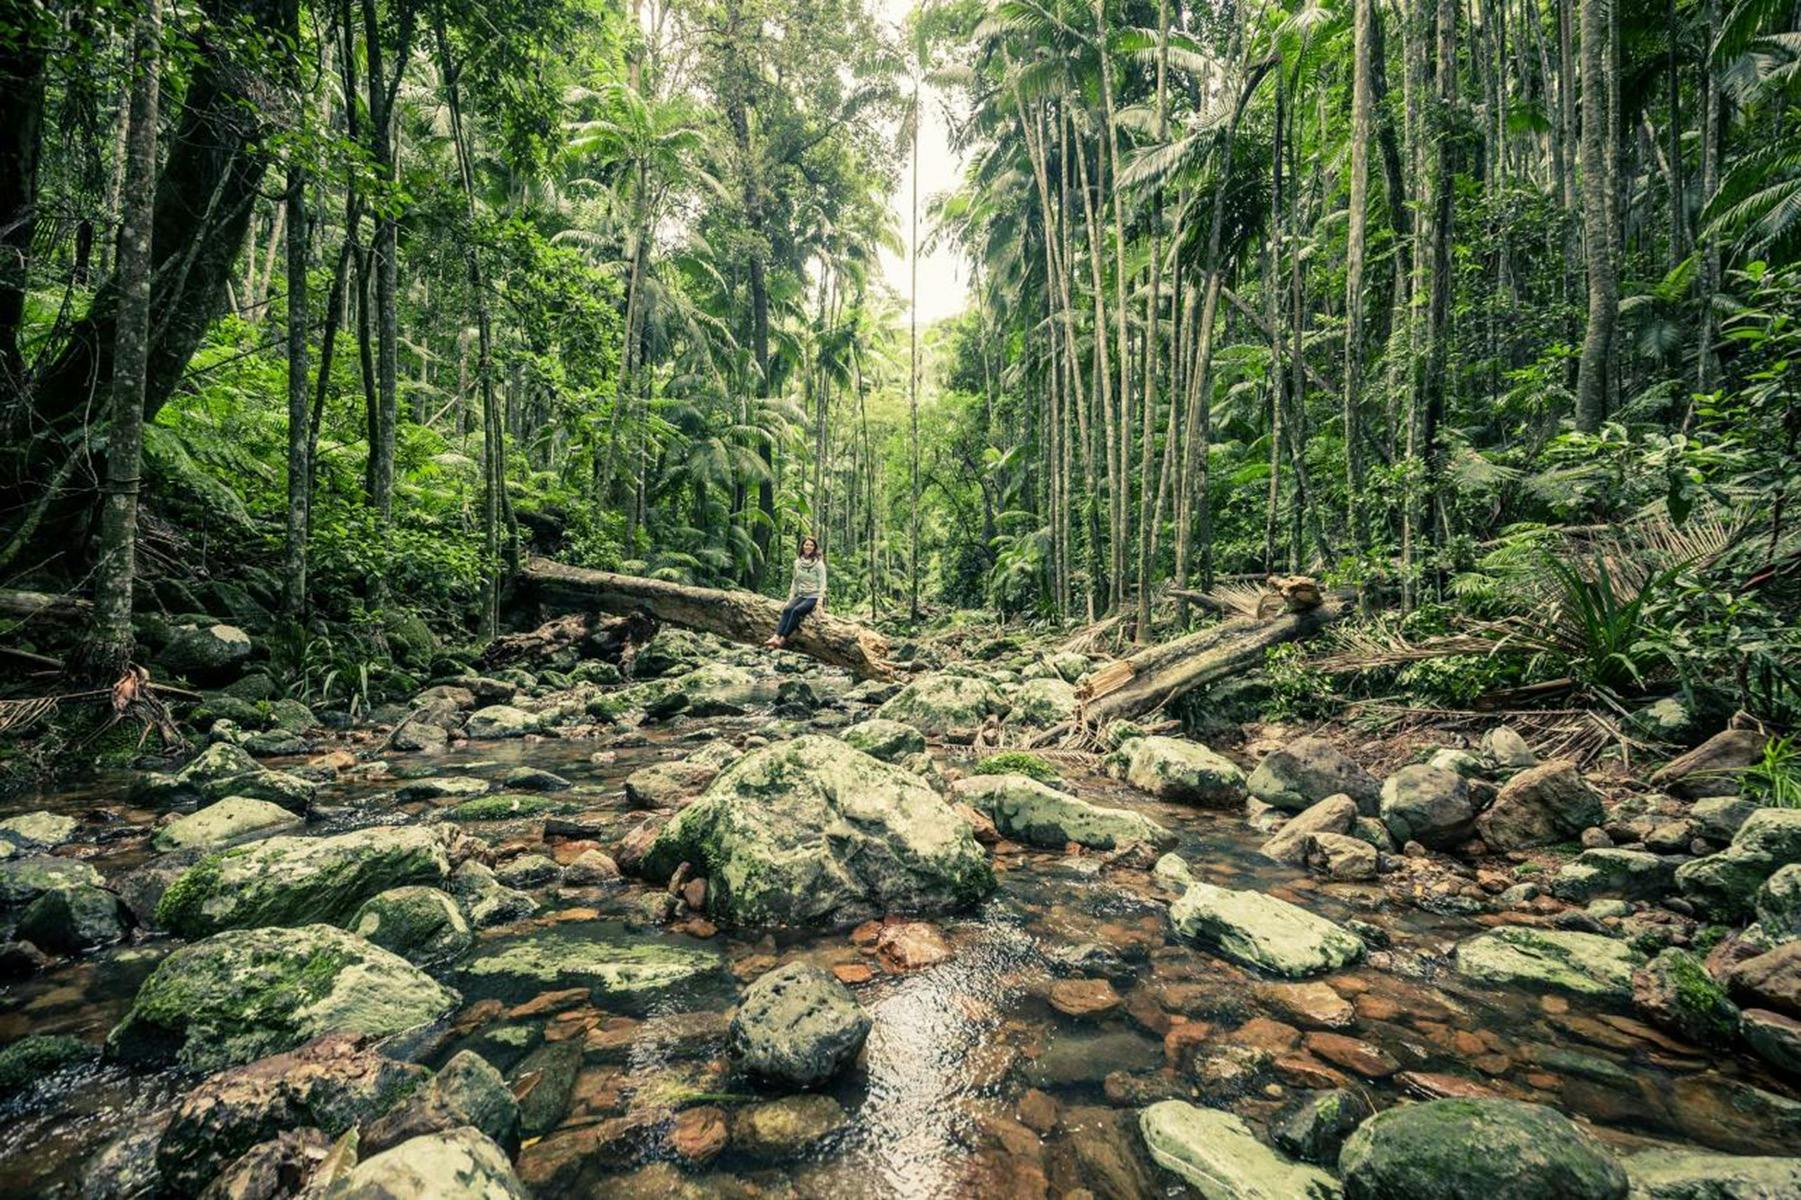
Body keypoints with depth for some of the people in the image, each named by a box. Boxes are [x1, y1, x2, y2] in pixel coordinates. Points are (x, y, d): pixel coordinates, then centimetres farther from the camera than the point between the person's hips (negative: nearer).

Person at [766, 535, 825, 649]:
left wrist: (820, 601, -20)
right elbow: (795, 582, 14)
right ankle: (776, 637, -36)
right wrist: (790, 598, 7)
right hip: (801, 595, 5)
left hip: (814, 597, -5)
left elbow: (822, 583, -11)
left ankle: (783, 640, -31)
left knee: (797, 611, -29)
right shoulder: (798, 562, 10)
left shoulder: (818, 564, -6)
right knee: (787, 609, -23)